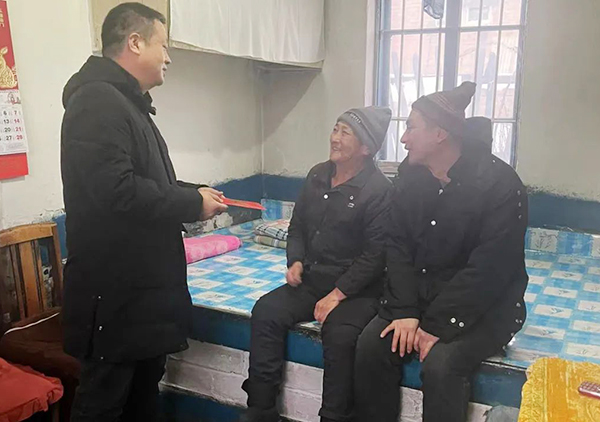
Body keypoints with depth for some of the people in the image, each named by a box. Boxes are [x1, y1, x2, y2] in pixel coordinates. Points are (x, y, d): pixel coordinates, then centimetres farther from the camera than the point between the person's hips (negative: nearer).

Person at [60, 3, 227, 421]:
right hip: (114, 288, -10)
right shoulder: (97, 101, -18)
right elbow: (117, 191, -29)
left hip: (144, 282, 10)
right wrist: (192, 205, -16)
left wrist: (193, 192, 6)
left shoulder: (128, 102, 16)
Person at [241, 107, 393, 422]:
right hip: (311, 280, 6)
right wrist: (296, 261, 0)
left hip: (357, 290, -6)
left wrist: (338, 294, -18)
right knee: (265, 312, -14)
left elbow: (375, 254, -15)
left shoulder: (379, 190, -13)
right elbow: (297, 226, 18)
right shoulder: (317, 175, 9)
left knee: (340, 335, -31)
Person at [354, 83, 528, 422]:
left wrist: (437, 326, -21)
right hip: (420, 293, 5)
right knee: (372, 345, -16)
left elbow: (488, 271, -21)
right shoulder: (411, 173, 0)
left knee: (442, 363, -28)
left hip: (485, 306, -4)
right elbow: (399, 245, -2)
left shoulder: (500, 184, -18)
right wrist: (405, 312, -13)